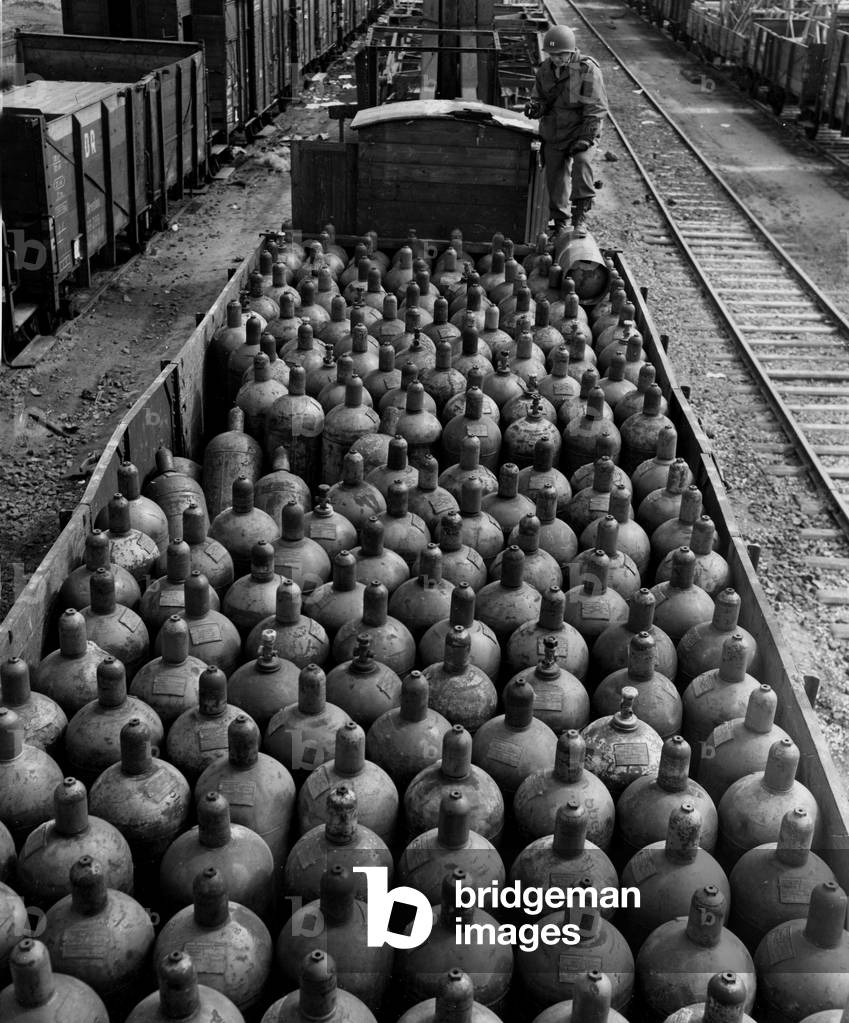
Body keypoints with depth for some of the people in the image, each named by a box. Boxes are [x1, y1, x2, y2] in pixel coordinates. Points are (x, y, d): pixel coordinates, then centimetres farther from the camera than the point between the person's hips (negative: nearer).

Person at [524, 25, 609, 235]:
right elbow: (540, 98, 15)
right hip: (553, 134, 5)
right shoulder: (545, 70, 4)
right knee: (555, 179, 8)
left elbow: (596, 108, -14)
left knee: (582, 162, -32)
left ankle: (581, 208, -16)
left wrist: (586, 138, -21)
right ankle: (560, 224, 24)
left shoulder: (587, 69, -13)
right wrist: (535, 107, -11)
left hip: (581, 130, -5)